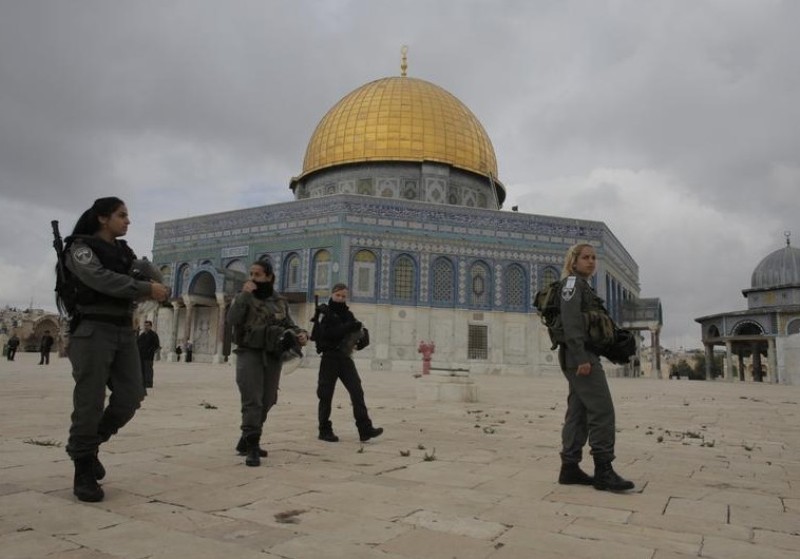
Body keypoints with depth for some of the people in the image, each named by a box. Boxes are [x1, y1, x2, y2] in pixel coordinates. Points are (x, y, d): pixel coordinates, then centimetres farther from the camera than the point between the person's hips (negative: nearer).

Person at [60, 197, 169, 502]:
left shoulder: (124, 251, 16)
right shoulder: (80, 247, -3)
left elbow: (134, 285, 13)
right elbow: (102, 279, -20)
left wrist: (157, 287, -9)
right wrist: (147, 288, -20)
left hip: (124, 331, 6)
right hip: (93, 330, -6)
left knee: (130, 397, 3)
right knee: (90, 402, -4)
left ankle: (89, 445, 26)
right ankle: (83, 473, 9)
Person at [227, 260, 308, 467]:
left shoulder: (280, 302, 11)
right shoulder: (244, 297, 2)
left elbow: (289, 324, 14)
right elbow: (232, 319, -13)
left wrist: (300, 333, -7)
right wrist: (244, 295, -20)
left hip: (273, 356, 5)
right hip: (249, 353, -4)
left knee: (266, 401, 13)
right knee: (252, 401, -14)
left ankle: (246, 442, 30)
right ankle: (252, 448, -11)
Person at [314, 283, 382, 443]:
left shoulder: (347, 314, 12)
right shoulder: (325, 313, -3)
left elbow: (359, 331, 13)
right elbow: (328, 333, -18)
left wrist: (362, 334, -11)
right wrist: (349, 327, -23)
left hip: (345, 358, 4)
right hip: (330, 358, -4)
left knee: (357, 391, -5)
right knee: (326, 395, 3)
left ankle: (365, 429, -6)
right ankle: (325, 430, 15)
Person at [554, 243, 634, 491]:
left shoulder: (584, 285, 23)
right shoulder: (572, 281, -6)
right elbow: (570, 321, -17)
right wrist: (581, 358, -24)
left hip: (584, 355, 10)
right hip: (580, 355, -10)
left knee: (578, 412, 7)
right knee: (602, 410, -11)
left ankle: (570, 468, 10)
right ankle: (603, 471, -8)